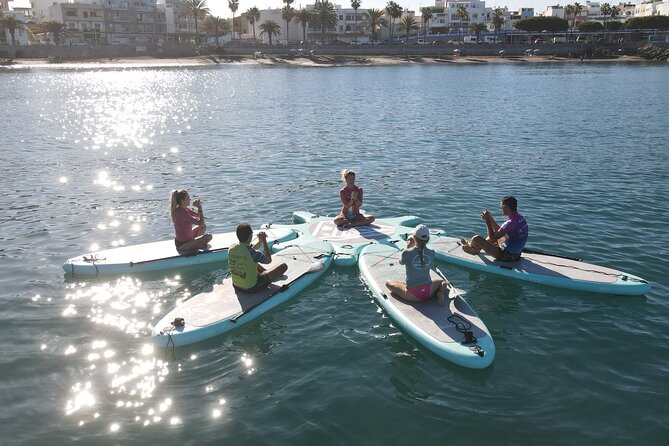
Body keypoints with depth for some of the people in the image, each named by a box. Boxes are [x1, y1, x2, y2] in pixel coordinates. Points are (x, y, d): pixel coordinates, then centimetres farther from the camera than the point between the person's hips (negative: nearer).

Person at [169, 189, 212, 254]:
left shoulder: (184, 209, 2)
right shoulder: (182, 213, -27)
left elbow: (198, 215, 14)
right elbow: (201, 223, -26)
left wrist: (199, 207, -5)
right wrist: (199, 208, -19)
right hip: (182, 245, -10)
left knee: (203, 227, 17)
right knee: (208, 237, -15)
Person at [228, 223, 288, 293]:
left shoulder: (231, 249, -8)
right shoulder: (253, 253, -28)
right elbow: (268, 260, -6)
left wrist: (260, 242, 9)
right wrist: (264, 241, -3)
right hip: (251, 288, -7)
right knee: (284, 266, 3)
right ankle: (274, 277, 34)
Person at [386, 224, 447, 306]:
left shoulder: (407, 253, -17)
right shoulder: (431, 253, -9)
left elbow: (401, 262, 6)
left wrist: (408, 246, 12)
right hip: (428, 293, 2)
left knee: (388, 282, 21)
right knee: (442, 281, 33)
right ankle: (441, 294, 2)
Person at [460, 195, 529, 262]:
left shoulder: (511, 223, -28)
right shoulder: (520, 217, 2)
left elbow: (492, 238, -21)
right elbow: (499, 230, 12)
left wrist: (487, 220, -15)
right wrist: (490, 218, 5)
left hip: (507, 256, -10)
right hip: (516, 254, 10)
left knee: (476, 238, -11)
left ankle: (470, 244, 27)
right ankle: (477, 248, 35)